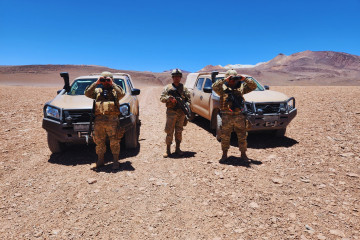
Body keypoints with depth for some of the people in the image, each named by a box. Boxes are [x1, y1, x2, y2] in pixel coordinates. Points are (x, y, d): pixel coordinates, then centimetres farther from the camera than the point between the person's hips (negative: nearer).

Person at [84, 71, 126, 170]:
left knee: (114, 142, -1)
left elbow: (122, 94, -8)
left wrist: (112, 84, -4)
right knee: (99, 142, 9)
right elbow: (87, 93, 4)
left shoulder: (115, 90, 14)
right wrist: (96, 83, 2)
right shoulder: (97, 90, 21)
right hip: (99, 120, 3)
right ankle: (100, 161, 23)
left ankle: (116, 161, 11)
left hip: (112, 120, -3)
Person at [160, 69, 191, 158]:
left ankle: (177, 148, 19)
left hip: (181, 113, 2)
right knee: (169, 131, -1)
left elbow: (188, 99, 9)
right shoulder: (168, 87, 7)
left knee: (179, 131, 8)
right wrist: (169, 98, -18)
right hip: (171, 112, -2)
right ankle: (168, 150, 7)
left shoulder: (184, 88, 12)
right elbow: (161, 98, 1)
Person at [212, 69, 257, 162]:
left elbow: (254, 86, 5)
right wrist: (224, 80, -20)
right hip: (226, 117, -2)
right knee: (225, 137, 6)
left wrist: (244, 79, -7)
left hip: (239, 116, 2)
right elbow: (214, 87, -16)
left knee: (242, 137, 8)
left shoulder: (241, 87, 11)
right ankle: (224, 154, 21)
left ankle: (243, 154, 24)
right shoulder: (223, 88, 2)